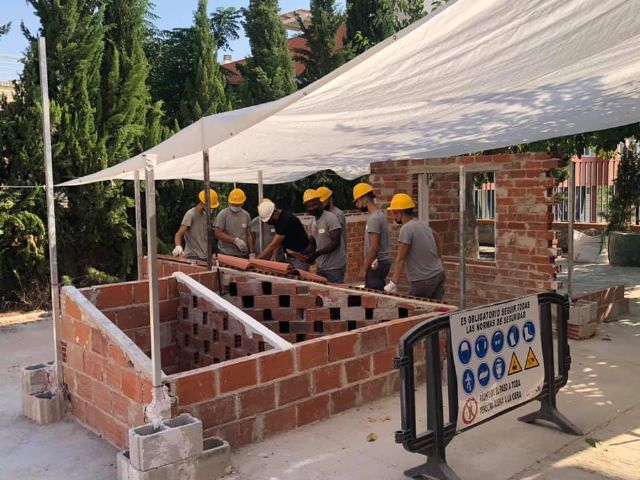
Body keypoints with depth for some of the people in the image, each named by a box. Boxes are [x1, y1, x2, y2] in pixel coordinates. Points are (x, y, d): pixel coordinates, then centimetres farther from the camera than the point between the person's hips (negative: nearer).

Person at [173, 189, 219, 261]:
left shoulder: (205, 215, 13)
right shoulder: (190, 215, -10)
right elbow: (179, 233, -19)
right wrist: (178, 246, -39)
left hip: (204, 257, 7)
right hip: (193, 257, -7)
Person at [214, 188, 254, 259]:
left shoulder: (246, 215, 11)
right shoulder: (222, 215, -3)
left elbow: (249, 235, 13)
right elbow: (218, 233, -10)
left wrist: (251, 253, 6)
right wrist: (235, 240, -16)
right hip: (227, 255, -4)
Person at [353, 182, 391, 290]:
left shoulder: (374, 218, -16)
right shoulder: (379, 214, 15)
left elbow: (374, 247, -20)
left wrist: (364, 269, -16)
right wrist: (364, 266, 20)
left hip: (377, 263, -10)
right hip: (382, 261, 10)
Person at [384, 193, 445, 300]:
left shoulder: (406, 229, -15)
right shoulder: (422, 225, 13)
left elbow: (400, 259, -19)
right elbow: (436, 236, 34)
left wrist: (393, 284, -18)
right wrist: (437, 258, 35)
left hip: (424, 281, -8)